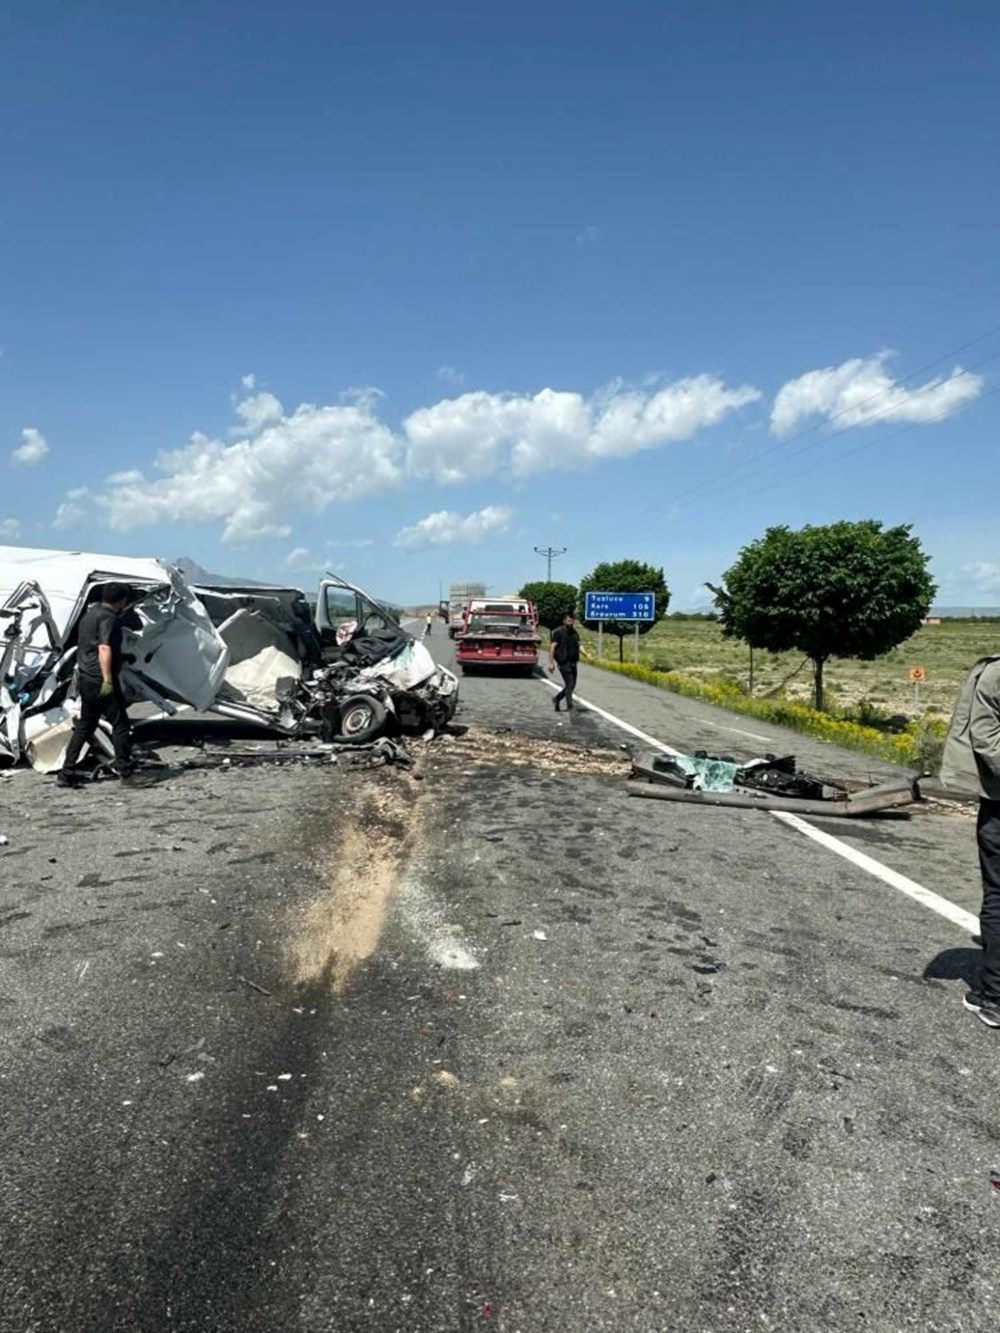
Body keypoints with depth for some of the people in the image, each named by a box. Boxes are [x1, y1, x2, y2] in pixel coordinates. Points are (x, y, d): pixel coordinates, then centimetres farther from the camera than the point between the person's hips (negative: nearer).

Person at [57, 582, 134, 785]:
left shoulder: (90, 612, 15)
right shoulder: (109, 618, -15)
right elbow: (104, 649, -27)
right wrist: (108, 680, -31)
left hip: (85, 679, 9)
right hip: (100, 680, -9)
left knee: (84, 725, 14)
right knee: (120, 723, 3)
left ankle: (66, 772, 12)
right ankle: (123, 767, 9)